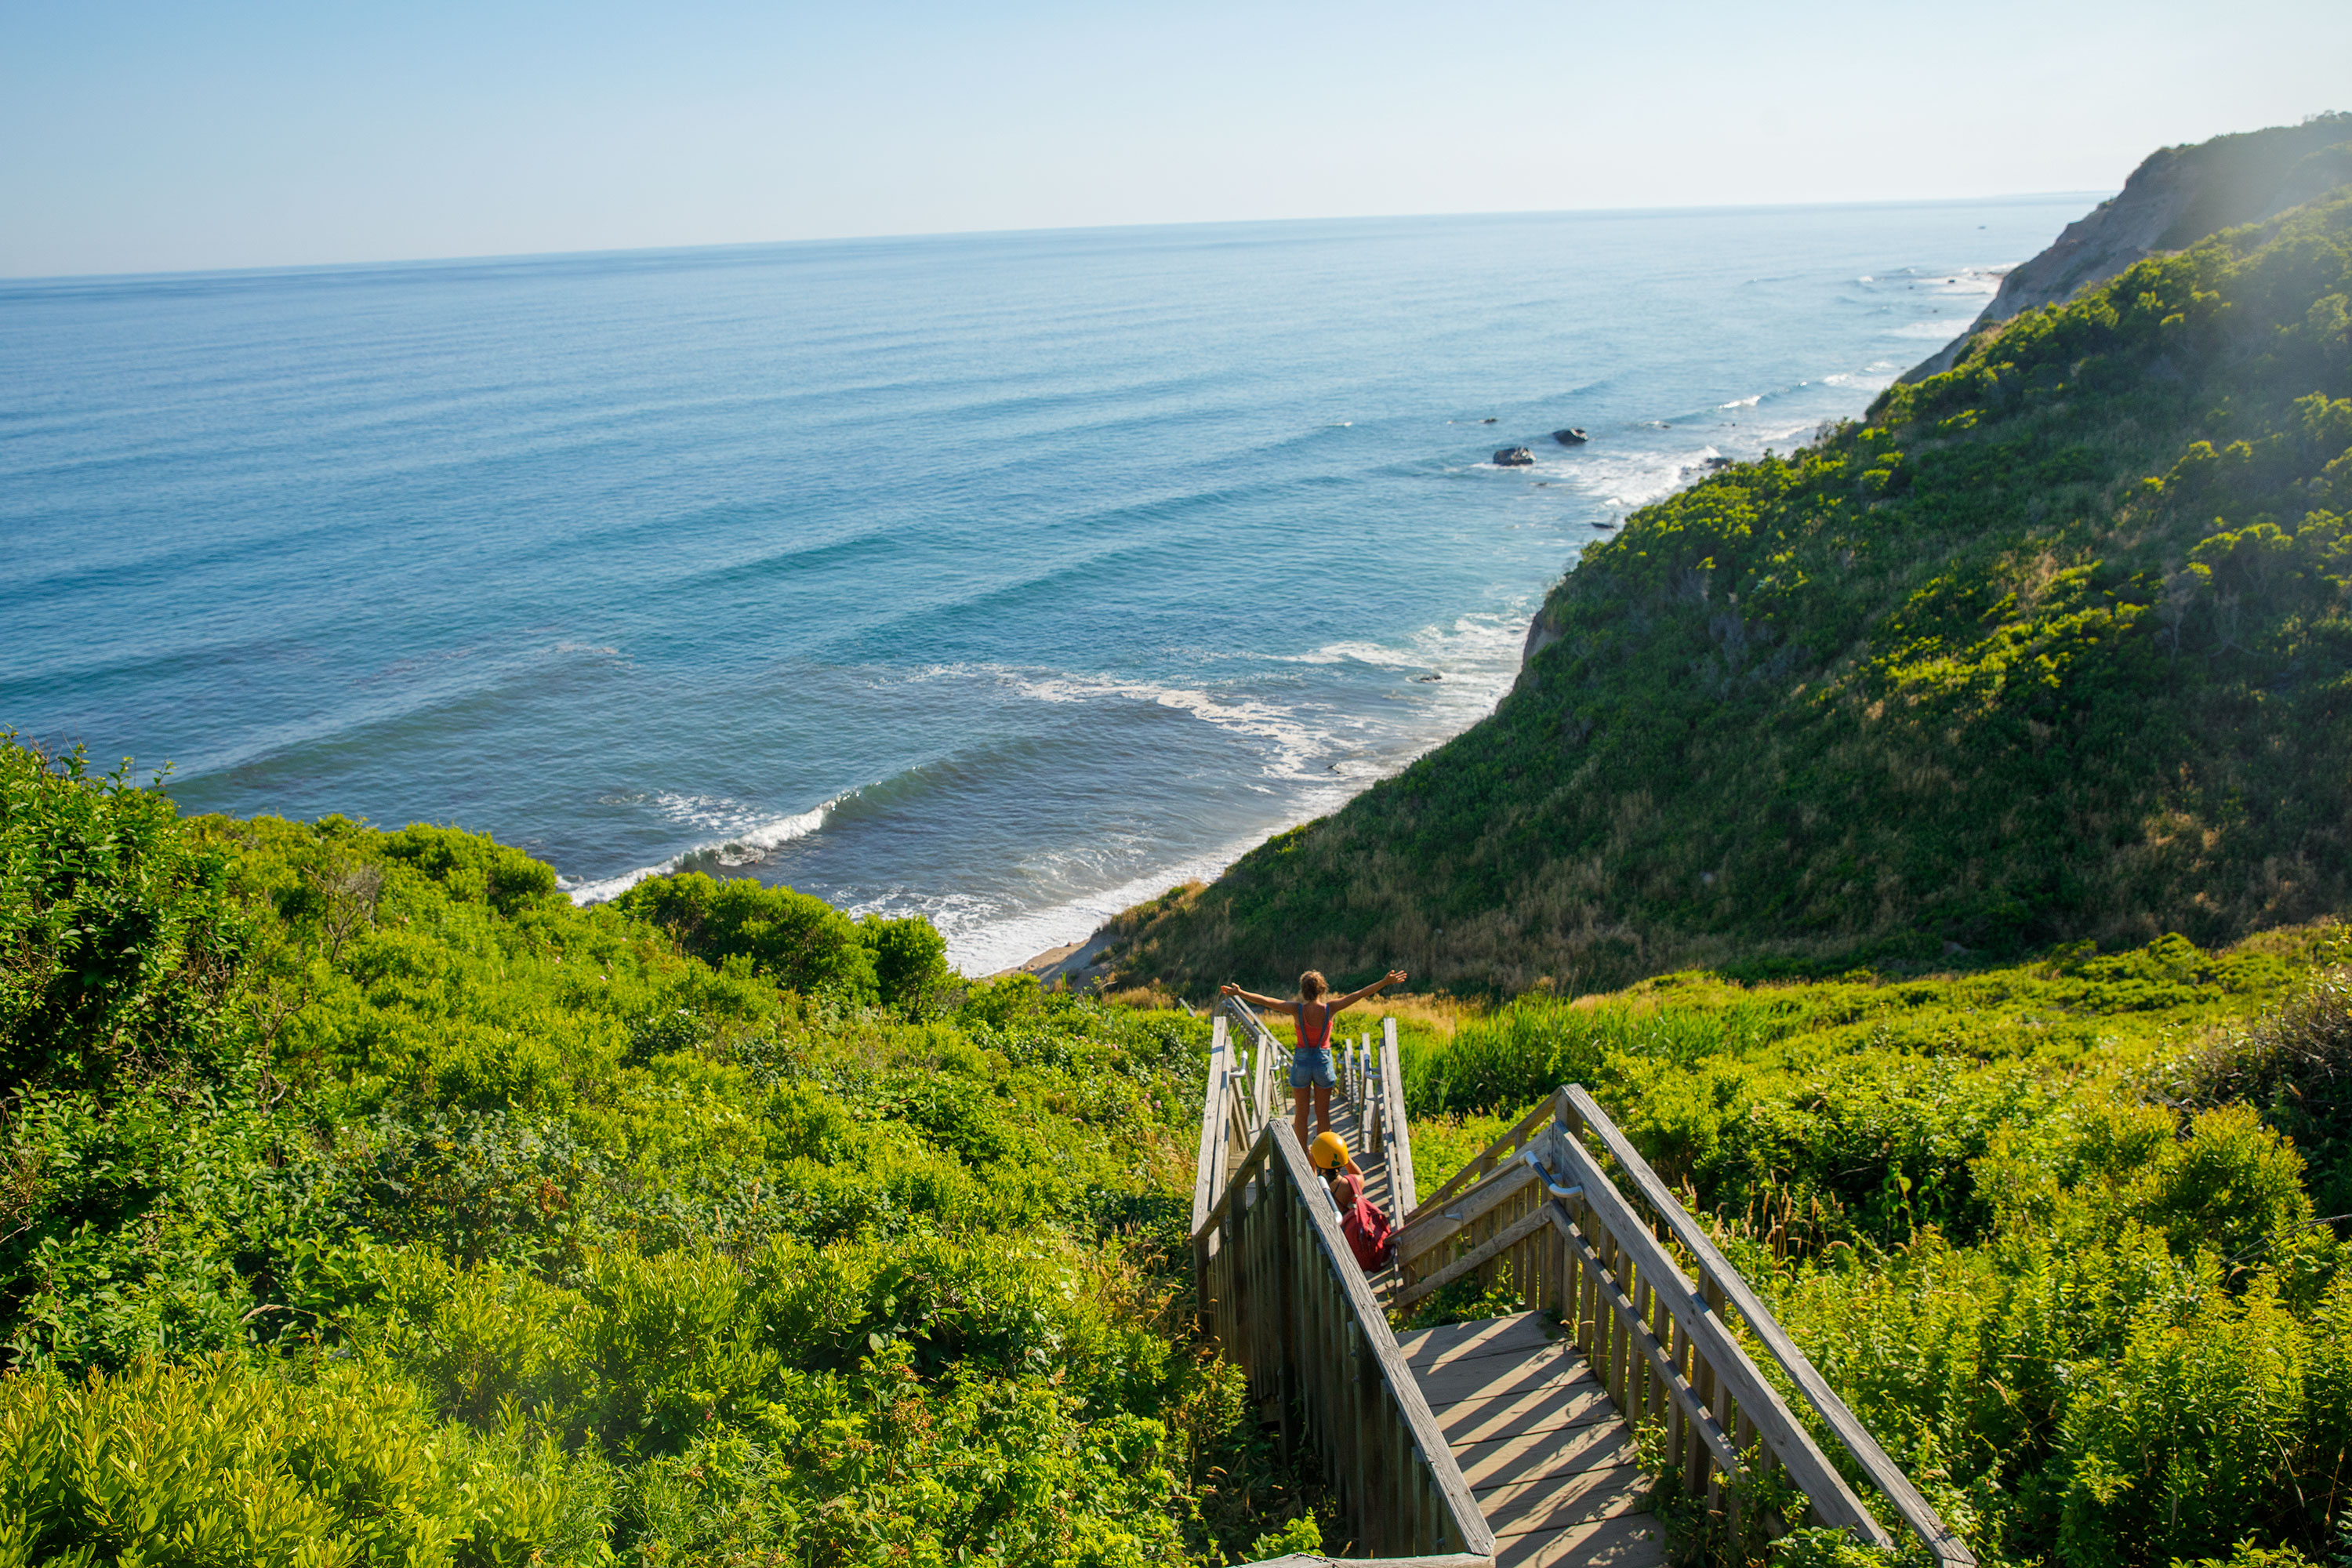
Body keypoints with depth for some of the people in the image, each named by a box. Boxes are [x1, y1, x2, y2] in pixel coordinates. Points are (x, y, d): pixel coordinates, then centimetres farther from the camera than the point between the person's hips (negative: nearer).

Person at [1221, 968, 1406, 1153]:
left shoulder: (1298, 1010, -15)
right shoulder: (1330, 1008, -14)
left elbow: (1265, 1001, -18)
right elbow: (1361, 994, -15)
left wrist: (1239, 992, -14)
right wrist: (1386, 982, -14)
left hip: (1302, 1062, -1)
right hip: (1323, 1061, 1)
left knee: (1300, 1114, 12)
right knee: (1323, 1114, 14)